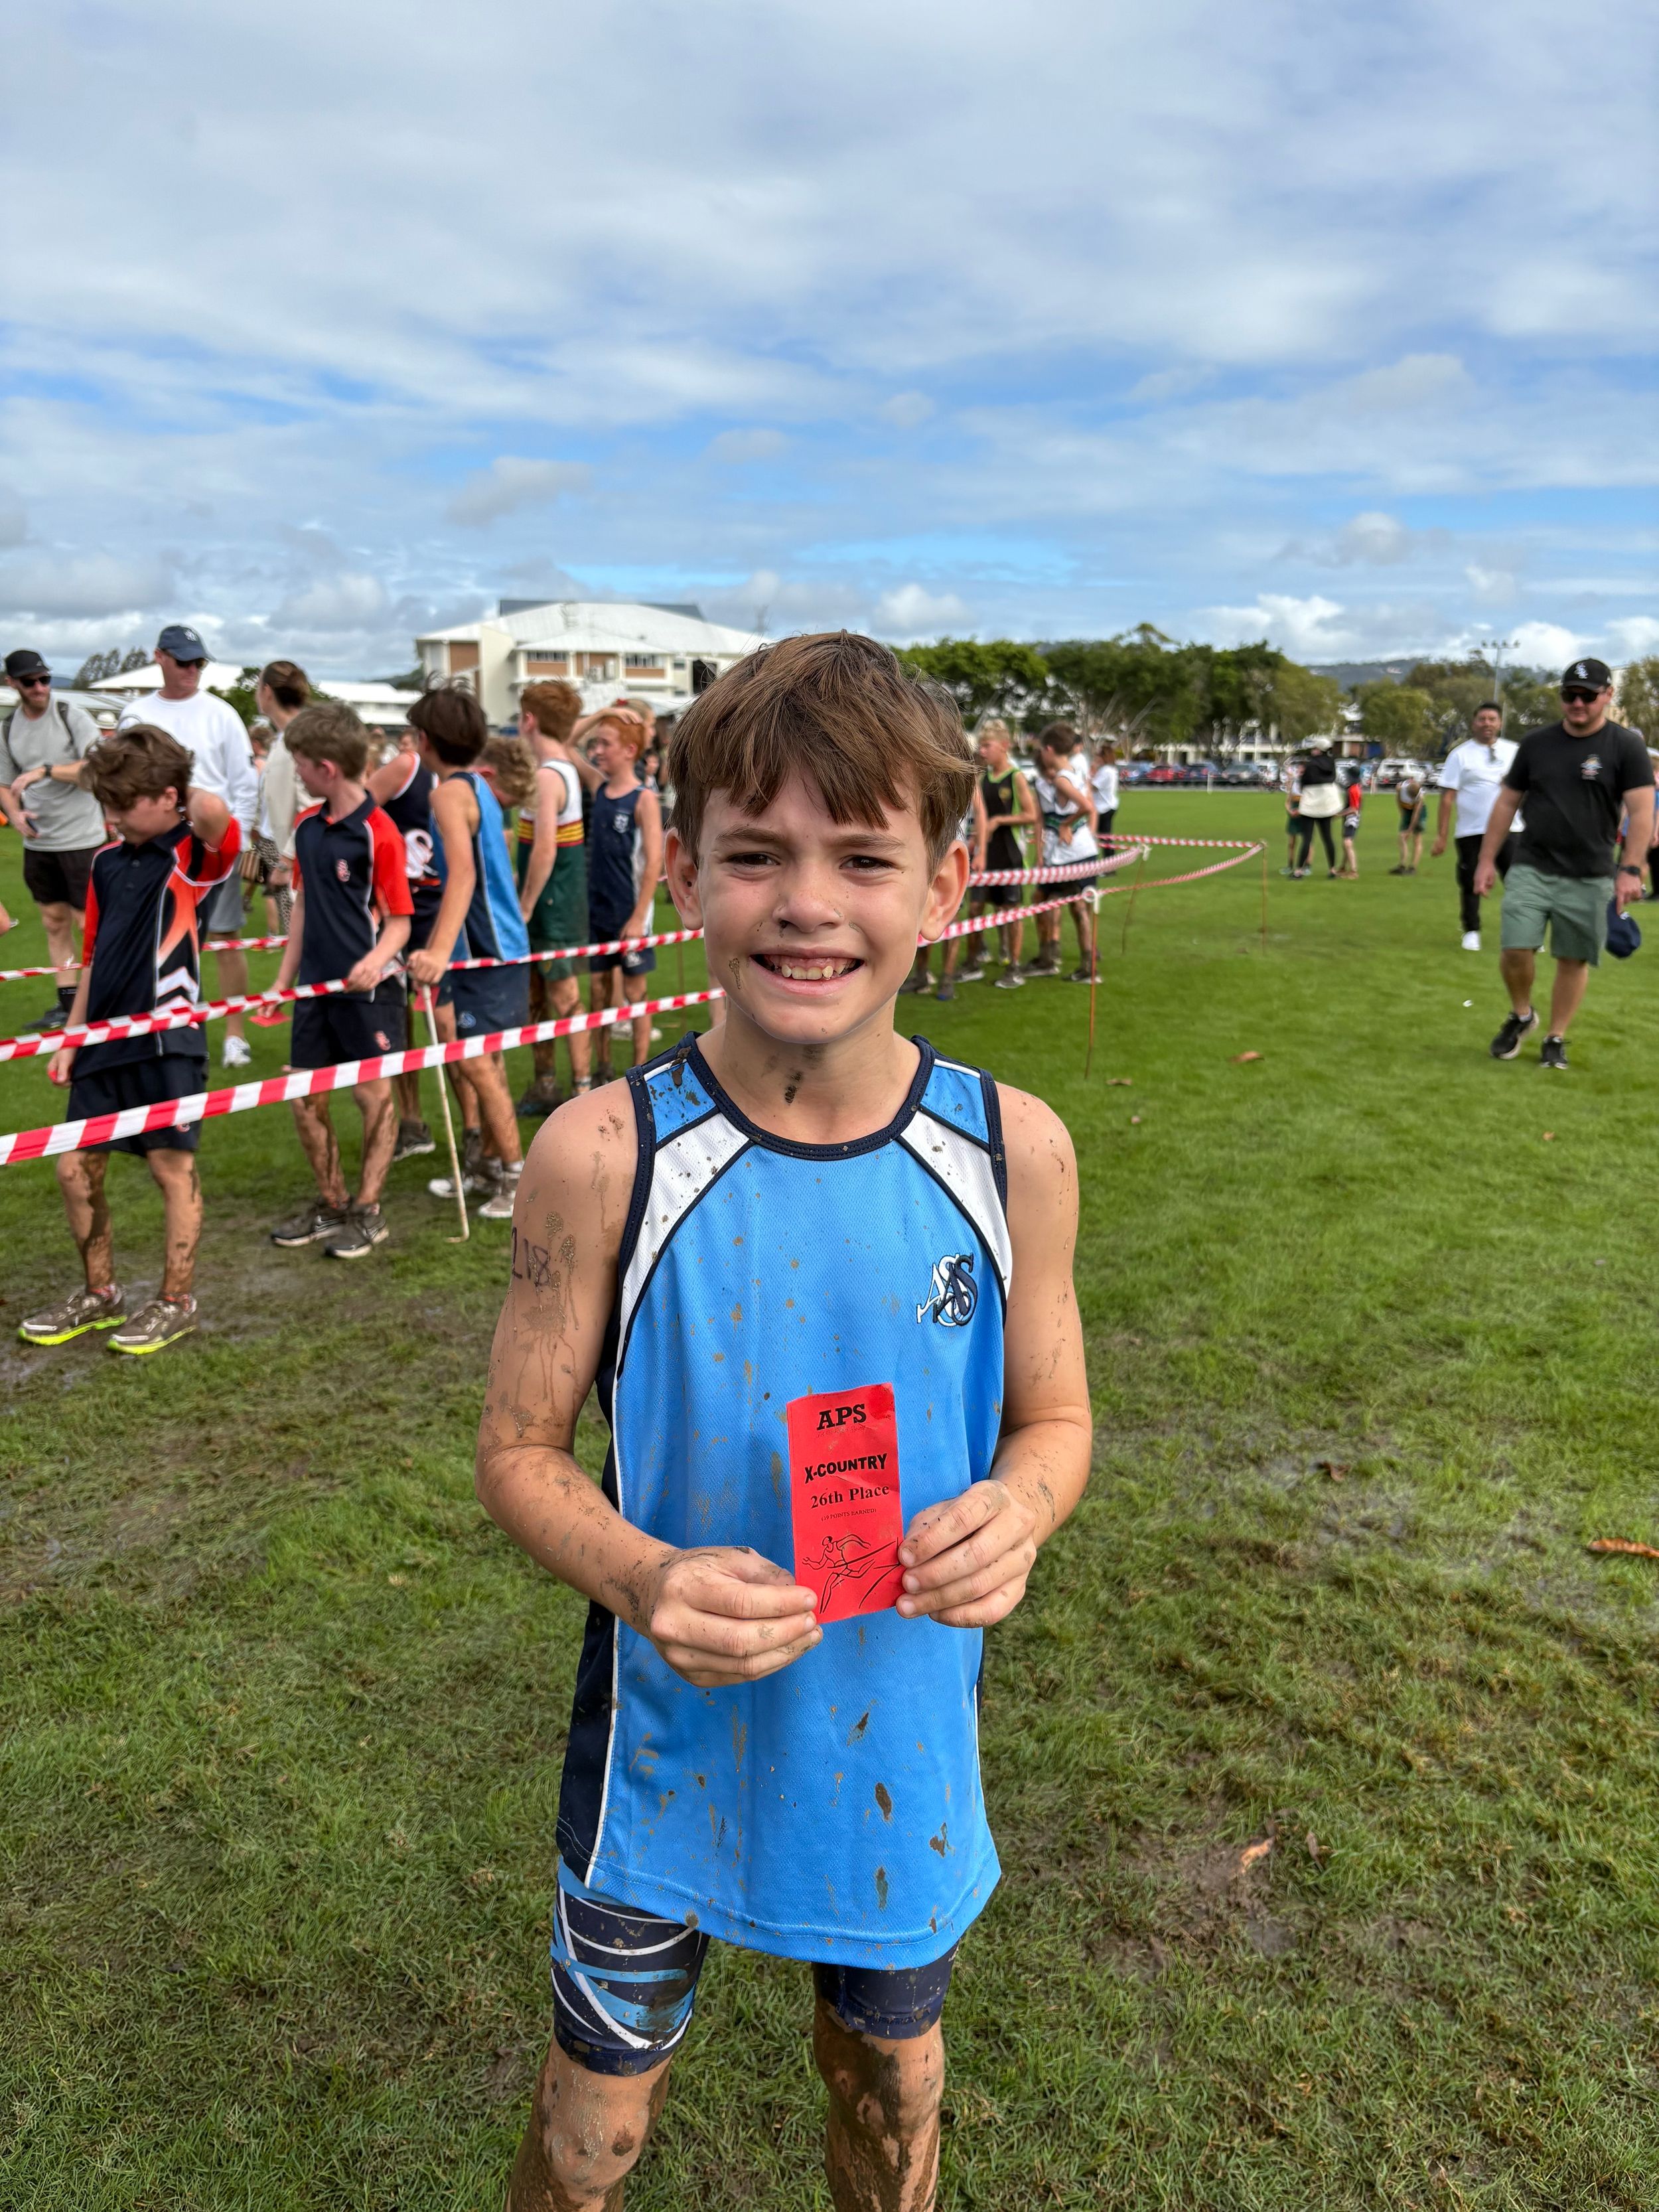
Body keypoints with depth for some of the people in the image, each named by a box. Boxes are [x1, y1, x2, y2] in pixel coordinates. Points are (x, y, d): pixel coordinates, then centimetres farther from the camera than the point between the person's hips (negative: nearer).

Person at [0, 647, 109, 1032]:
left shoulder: (72, 715, -6)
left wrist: (45, 771, -22)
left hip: (82, 838, -5)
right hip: (37, 842, 5)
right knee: (55, 922, 10)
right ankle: (67, 1001, 17)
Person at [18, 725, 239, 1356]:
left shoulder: (196, 855, -8)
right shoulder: (107, 863, 11)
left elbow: (215, 811, -33)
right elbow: (95, 959, 17)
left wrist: (186, 795, -11)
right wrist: (71, 1039, 16)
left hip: (167, 1038, -7)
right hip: (104, 1040, 7)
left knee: (173, 1168, 2)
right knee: (75, 1170, 10)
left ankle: (176, 1303, 17)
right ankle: (100, 1293, 28)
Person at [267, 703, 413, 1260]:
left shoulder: (378, 832, -14)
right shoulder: (307, 826, 7)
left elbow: (400, 920, -13)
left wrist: (376, 959, -32)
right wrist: (284, 978, 16)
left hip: (366, 987, -7)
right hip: (316, 985, 7)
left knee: (374, 1094, 3)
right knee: (306, 1097, 11)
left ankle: (368, 1210, 17)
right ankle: (331, 1203, 27)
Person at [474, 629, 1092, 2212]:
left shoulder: (1012, 1149, -13)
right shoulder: (603, 1157, -19)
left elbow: (1054, 1416, 0)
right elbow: (519, 1451, -9)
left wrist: (1017, 1512, -22)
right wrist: (641, 1579, -27)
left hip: (904, 1747, 2)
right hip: (667, 1743, -1)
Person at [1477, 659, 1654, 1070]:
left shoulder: (1626, 747, -3)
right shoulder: (1536, 743, 6)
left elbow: (1641, 812, -8)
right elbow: (1507, 803, 11)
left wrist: (1630, 869, -18)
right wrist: (1487, 859, 6)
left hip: (1590, 878, -2)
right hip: (1530, 869, 2)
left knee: (1574, 959, 4)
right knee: (1515, 949, -9)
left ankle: (1556, 1039, 19)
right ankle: (1521, 1015, 18)